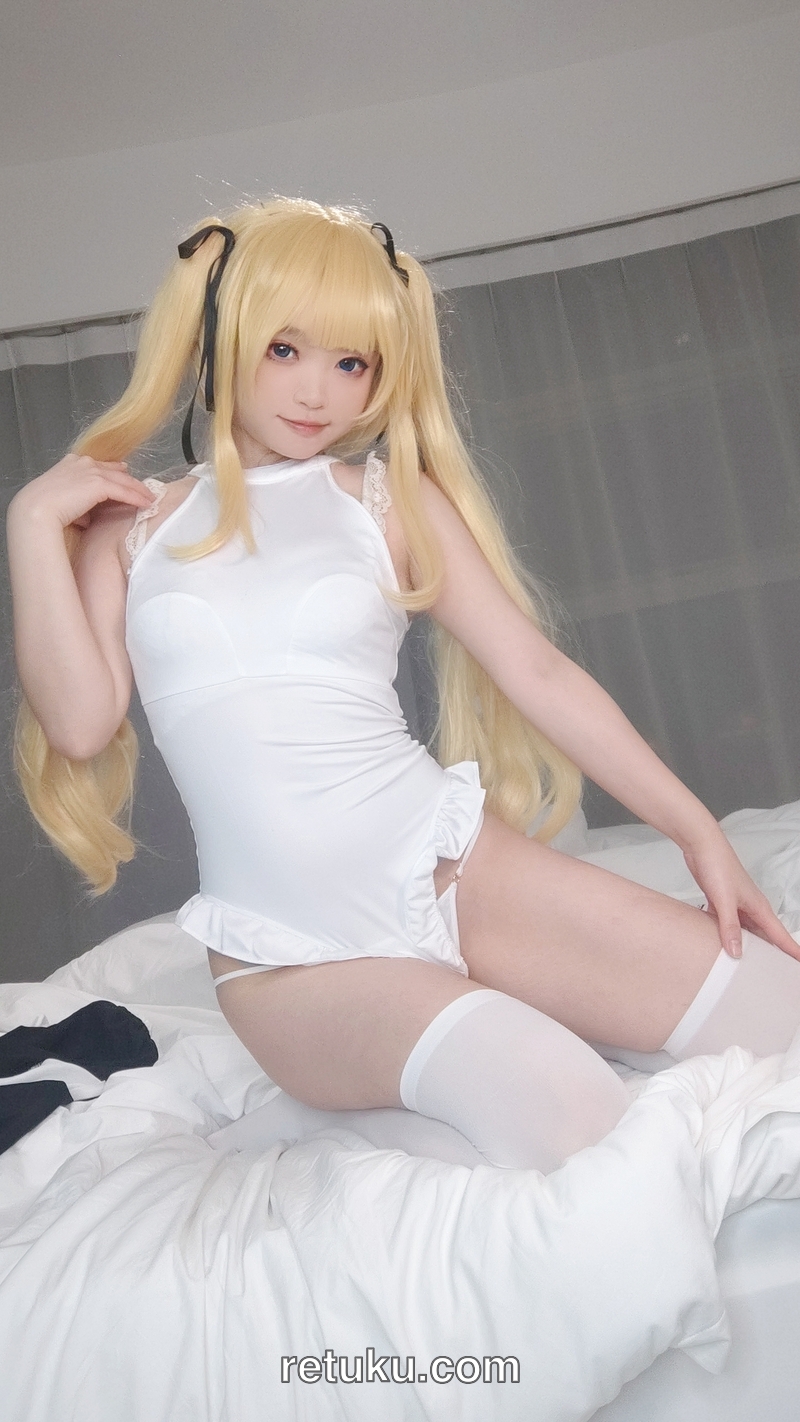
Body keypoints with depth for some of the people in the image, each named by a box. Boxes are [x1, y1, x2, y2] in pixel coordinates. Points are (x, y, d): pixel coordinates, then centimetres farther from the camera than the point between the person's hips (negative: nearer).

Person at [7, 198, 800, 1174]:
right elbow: (80, 718, -3)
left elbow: (537, 669, 2)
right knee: (541, 1089, -29)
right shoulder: (131, 527, 8)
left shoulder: (391, 501, 7)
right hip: (289, 961, -1)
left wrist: (697, 830, 0)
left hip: (461, 871, 2)